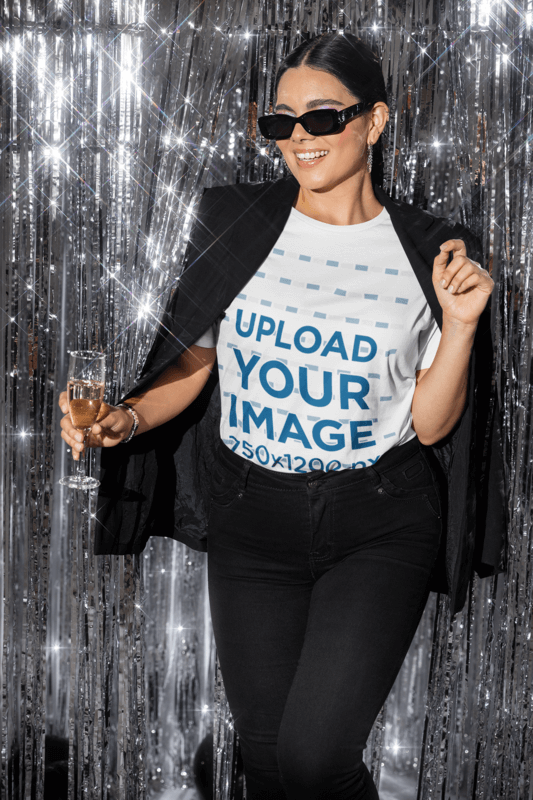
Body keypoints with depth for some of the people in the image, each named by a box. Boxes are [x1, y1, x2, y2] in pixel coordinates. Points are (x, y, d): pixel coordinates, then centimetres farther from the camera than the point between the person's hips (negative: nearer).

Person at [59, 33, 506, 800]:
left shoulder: (426, 251, -3)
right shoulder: (235, 222, 0)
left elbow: (430, 425, -2)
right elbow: (194, 361, 6)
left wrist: (461, 325, -15)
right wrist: (129, 419, -12)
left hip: (378, 526, -2)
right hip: (251, 514, 2)